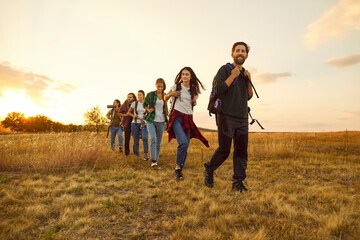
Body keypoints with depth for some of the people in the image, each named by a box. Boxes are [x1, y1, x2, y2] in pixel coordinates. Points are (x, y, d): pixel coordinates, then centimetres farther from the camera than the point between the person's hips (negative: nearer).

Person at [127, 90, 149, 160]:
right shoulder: (134, 103, 3)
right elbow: (129, 112, 14)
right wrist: (133, 115, -5)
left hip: (143, 123, 0)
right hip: (135, 123, 1)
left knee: (145, 138, -20)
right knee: (136, 140, 4)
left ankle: (145, 155, -16)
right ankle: (137, 155, 17)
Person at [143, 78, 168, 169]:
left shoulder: (165, 96, 6)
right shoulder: (150, 94, -1)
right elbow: (144, 104, 11)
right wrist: (148, 110, -8)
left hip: (161, 121, 3)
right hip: (151, 120, -3)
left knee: (158, 142, 5)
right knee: (153, 138, -23)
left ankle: (156, 161, 16)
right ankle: (153, 161, -22)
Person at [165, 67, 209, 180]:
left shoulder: (194, 90, 11)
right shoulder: (176, 86, 2)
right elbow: (165, 98, 12)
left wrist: (194, 102, 2)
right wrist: (171, 94, -9)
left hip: (188, 119, 4)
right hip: (176, 116, -4)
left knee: (185, 146, 2)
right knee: (183, 142, -24)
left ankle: (179, 171, 16)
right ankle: (177, 167, -10)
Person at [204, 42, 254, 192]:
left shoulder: (244, 73, 19)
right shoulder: (225, 69, 0)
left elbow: (249, 96, 19)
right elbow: (219, 90, -13)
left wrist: (249, 81, 4)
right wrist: (233, 76, -11)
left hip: (242, 118, 6)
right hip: (226, 117, -6)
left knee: (241, 150, 1)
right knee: (224, 150, -5)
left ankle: (238, 182, 8)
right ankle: (209, 171, 19)